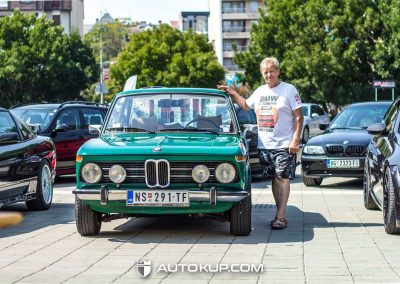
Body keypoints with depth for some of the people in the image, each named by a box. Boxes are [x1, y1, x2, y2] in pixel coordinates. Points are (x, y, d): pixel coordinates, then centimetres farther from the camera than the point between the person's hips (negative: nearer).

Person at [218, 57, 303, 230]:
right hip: (264, 145, 6)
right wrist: (232, 93, 19)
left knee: (282, 178, -8)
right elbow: (246, 105, 32)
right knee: (274, 179, 8)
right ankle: (280, 214, 13)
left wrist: (295, 140, -14)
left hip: (284, 145, -6)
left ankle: (281, 217, -11)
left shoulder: (289, 90, -4)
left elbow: (299, 117, -6)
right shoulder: (260, 92, 14)